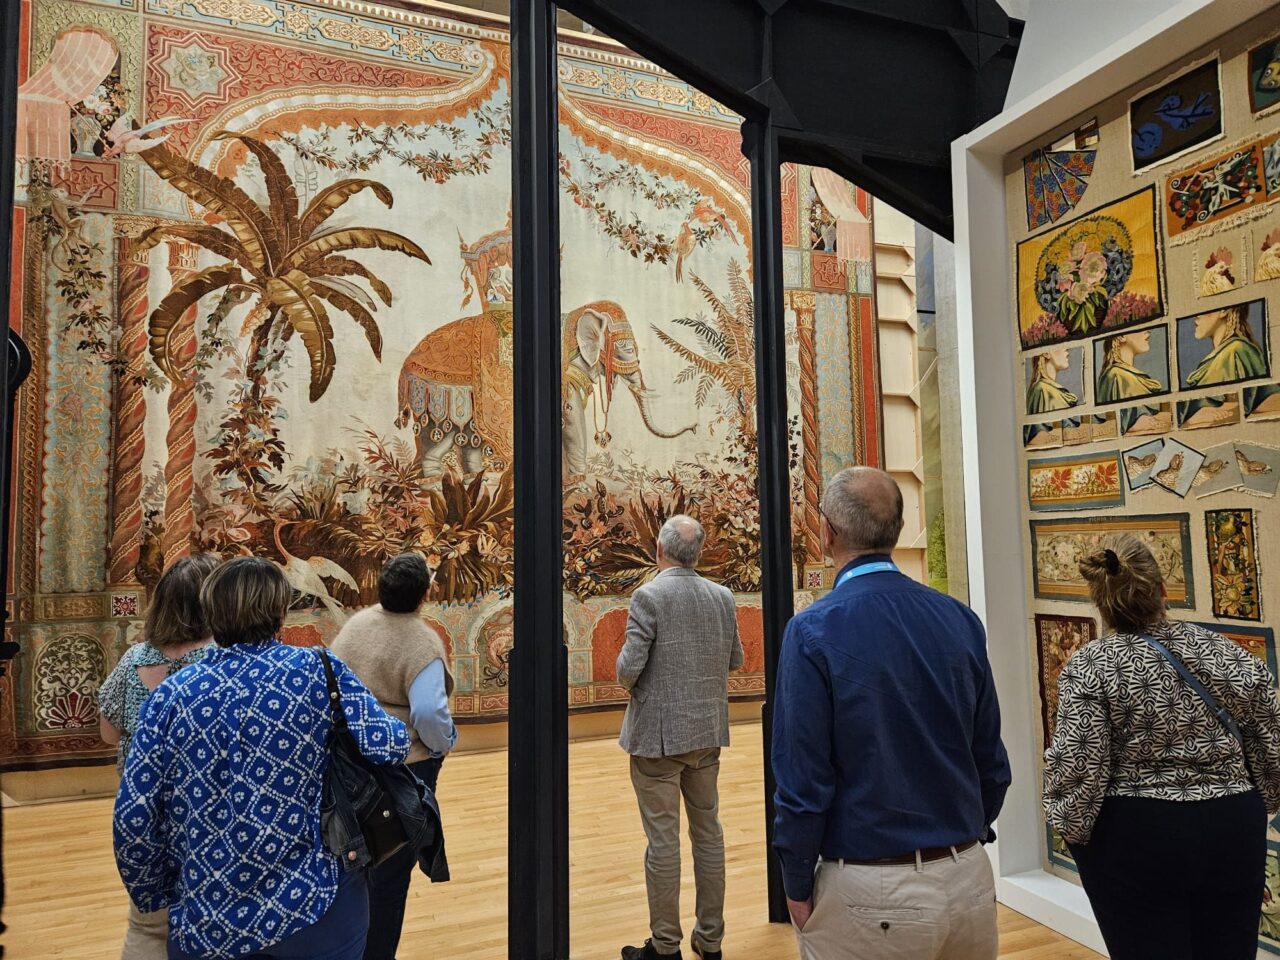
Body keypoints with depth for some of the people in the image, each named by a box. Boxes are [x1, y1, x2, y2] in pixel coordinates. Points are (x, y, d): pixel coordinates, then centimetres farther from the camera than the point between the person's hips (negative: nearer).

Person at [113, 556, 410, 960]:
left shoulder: (172, 694, -4)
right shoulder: (318, 670, -10)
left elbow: (134, 818, -3)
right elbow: (388, 746, -16)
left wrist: (156, 898, 11)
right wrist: (397, 730, 5)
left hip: (206, 926, 2)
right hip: (318, 907, -1)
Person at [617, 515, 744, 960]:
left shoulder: (648, 596, -16)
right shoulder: (723, 596, 0)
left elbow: (629, 667, -19)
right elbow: (735, 660, 9)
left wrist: (628, 679, 3)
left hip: (658, 733, -5)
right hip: (707, 730, 5)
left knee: (663, 839, 5)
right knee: (708, 832, 16)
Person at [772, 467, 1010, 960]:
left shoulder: (814, 631, -17)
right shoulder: (961, 619, -4)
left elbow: (804, 779, -15)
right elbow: (992, 761, 5)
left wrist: (797, 887, -2)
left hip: (872, 895, -4)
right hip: (970, 881, 5)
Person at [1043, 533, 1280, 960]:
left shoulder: (1089, 668, -13)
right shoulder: (1232, 655, 0)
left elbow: (1076, 766, -16)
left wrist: (1074, 829, 0)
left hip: (1136, 838, -4)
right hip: (1235, 832, 5)